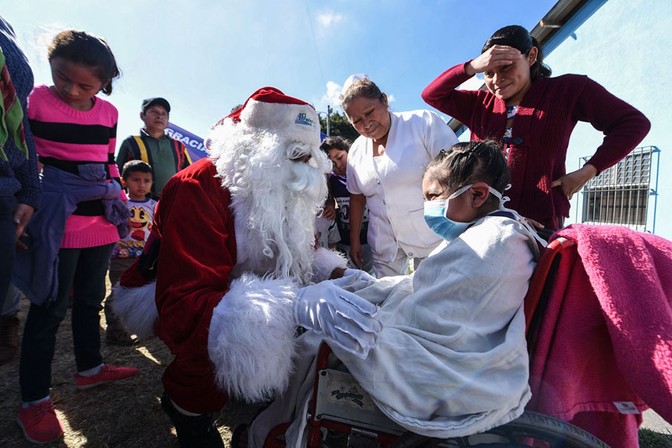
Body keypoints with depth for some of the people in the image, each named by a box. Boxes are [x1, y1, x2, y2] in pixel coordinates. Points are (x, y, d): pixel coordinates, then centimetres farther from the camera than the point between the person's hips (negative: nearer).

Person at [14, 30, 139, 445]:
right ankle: (35, 401, 17)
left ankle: (90, 368, 34)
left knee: (91, 299, 16)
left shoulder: (109, 112, 9)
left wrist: (120, 204, 15)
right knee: (50, 308, 2)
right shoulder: (36, 100, -4)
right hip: (59, 222, -5)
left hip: (101, 222, 5)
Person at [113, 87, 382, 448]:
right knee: (245, 337, -36)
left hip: (241, 288, 8)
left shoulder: (285, 190, -7)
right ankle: (186, 403, -3)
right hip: (164, 299, -7)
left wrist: (336, 273, -20)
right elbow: (184, 308, -40)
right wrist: (295, 305, -54)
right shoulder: (199, 187, -30)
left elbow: (301, 256, 3)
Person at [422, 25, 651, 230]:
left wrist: (588, 170, -3)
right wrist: (472, 67, -6)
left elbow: (634, 123, 10)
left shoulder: (566, 90, 9)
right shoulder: (481, 103, 16)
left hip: (539, 220, -2)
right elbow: (431, 94, 8)